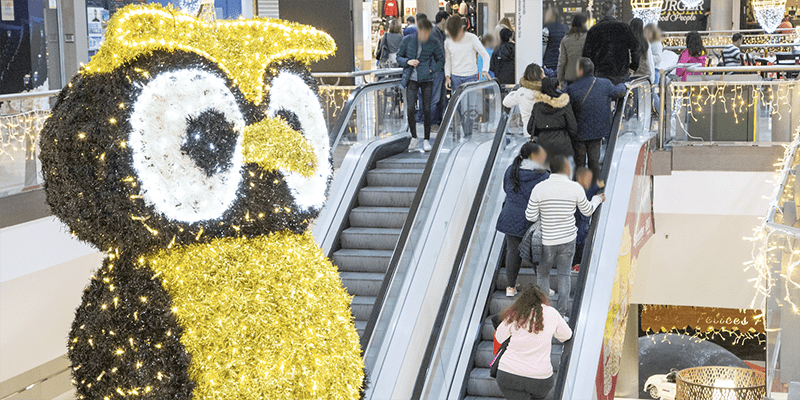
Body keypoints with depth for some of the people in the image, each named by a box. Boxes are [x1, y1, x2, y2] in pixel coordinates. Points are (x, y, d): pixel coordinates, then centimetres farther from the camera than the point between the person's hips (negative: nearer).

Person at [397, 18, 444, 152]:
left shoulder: (433, 43, -1)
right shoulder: (407, 40, -2)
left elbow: (441, 60, 10)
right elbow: (399, 57, 7)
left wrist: (431, 70, -5)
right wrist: (407, 62, -13)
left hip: (426, 80, 0)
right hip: (411, 79, 0)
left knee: (426, 110, -1)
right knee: (410, 109, -7)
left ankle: (427, 140, 11)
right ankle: (414, 138, 10)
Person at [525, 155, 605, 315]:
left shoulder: (539, 189, -13)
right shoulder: (576, 188, -9)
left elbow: (531, 216, -9)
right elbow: (587, 211, 6)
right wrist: (597, 199, 26)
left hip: (547, 241, -1)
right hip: (568, 240, 1)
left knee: (543, 273, 16)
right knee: (564, 275, 13)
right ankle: (561, 311, 16)